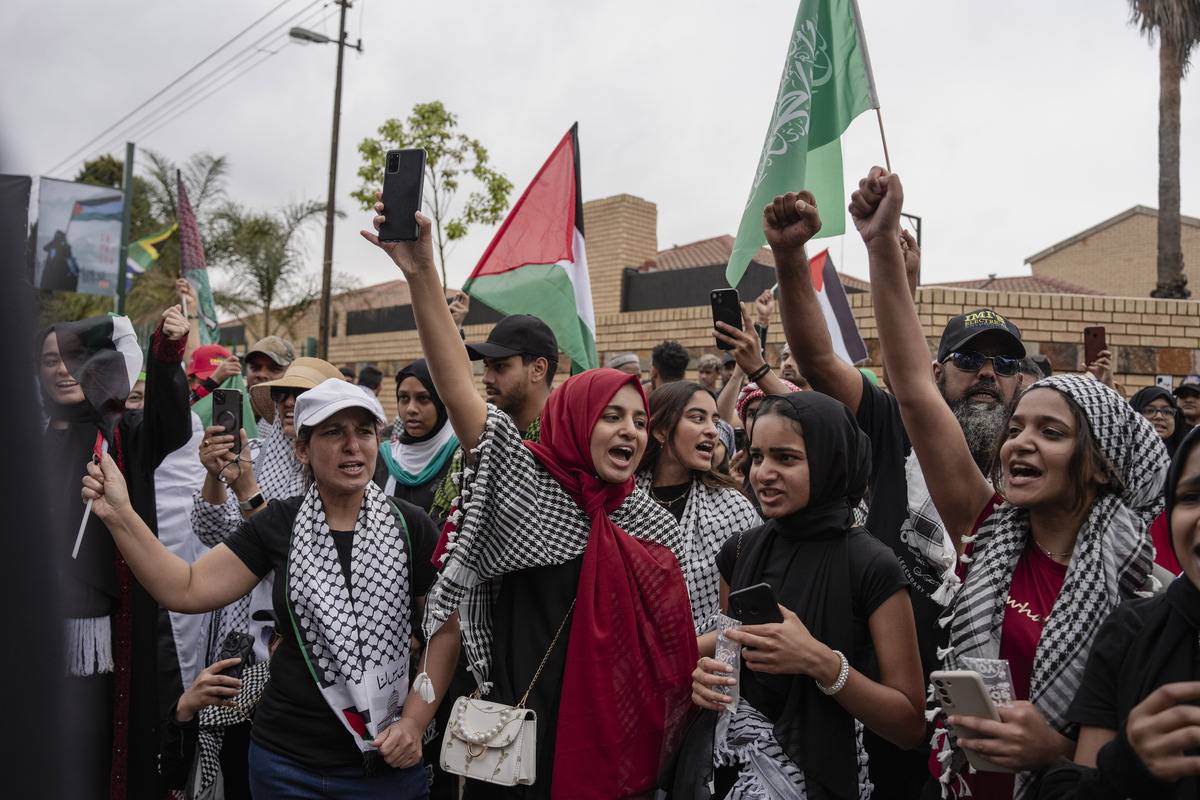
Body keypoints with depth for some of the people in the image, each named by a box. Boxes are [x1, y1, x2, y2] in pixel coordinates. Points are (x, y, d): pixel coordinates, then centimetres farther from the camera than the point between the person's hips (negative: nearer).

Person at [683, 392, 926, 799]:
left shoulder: (873, 567, -16)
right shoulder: (740, 550, -3)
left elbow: (911, 725, -14)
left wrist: (820, 662, -27)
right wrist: (707, 672, -9)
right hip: (734, 763, 5)